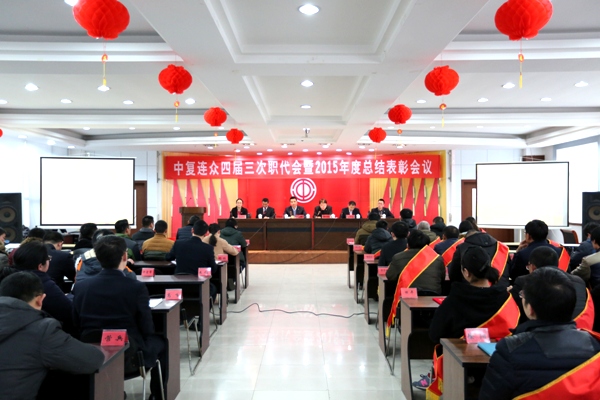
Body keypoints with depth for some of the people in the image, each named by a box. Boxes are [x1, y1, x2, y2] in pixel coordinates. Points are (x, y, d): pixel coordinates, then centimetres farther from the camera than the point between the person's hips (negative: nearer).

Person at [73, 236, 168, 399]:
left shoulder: (81, 287, -8)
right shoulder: (137, 288, -19)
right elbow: (147, 330, -12)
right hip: (129, 354, -4)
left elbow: (76, 325, 4)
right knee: (160, 342, 24)